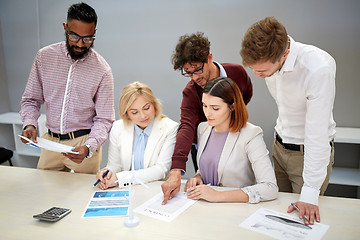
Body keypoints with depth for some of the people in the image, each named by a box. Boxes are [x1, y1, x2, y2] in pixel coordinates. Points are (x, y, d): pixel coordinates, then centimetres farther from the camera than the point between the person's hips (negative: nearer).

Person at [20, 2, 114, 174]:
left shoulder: (102, 70, -10)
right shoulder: (44, 56, -2)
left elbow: (104, 119, -9)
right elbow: (31, 100, 6)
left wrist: (88, 147, -25)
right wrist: (29, 124, -14)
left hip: (84, 142, -2)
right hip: (50, 140, 3)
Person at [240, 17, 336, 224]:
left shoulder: (319, 69, -32)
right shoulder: (267, 59, -11)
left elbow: (317, 133, -29)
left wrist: (310, 192, -24)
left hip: (309, 151, -6)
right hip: (280, 145, 6)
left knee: (303, 218, 4)